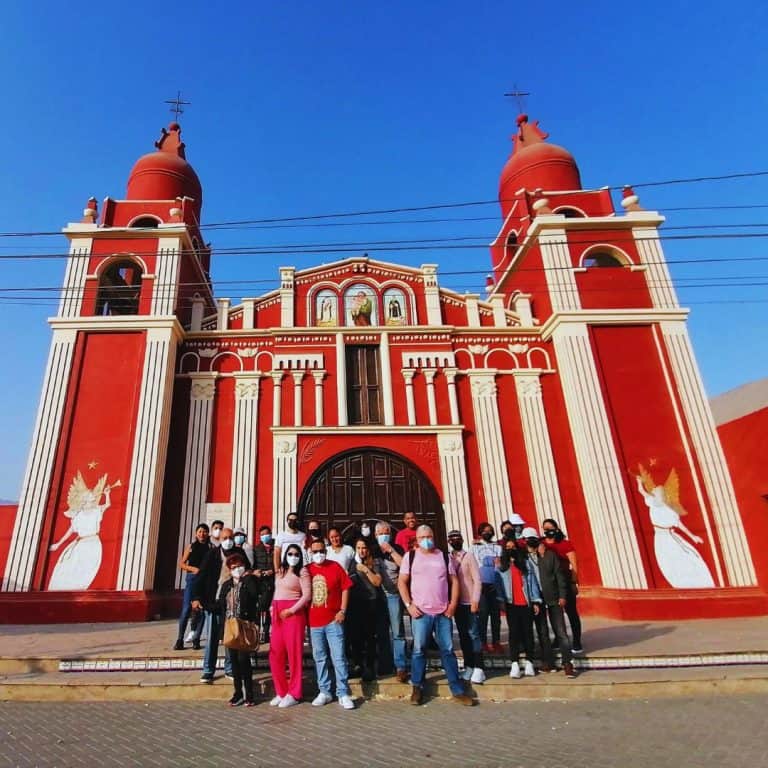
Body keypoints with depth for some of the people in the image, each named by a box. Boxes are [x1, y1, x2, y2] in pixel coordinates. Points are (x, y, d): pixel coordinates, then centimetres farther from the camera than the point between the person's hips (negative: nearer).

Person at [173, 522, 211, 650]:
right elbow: (181, 563, 6)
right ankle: (180, 640, 2)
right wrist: (193, 569, -9)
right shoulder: (191, 547, 6)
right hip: (192, 579, -1)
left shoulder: (211, 548, 6)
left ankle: (196, 640, 11)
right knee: (186, 609, -6)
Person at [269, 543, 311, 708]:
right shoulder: (280, 571, 17)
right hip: (277, 615, 6)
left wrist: (291, 610, -15)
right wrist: (272, 609, 9)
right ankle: (281, 692, 18)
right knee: (275, 654, 5)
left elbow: (307, 595, -10)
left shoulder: (302, 572, -2)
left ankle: (294, 694, 10)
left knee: (293, 653, -1)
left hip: (294, 613, -6)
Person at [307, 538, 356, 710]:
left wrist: (342, 611, -6)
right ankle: (324, 692, 25)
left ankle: (343, 694, 7)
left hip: (333, 620, -3)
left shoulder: (335, 567, -3)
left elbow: (345, 588, 0)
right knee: (320, 658, 13)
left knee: (338, 657, -1)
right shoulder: (307, 570, 3)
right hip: (314, 622, 3)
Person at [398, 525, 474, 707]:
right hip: (420, 612, -2)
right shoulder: (410, 556, 3)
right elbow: (402, 582, 2)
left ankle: (457, 691, 13)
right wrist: (409, 605, -7)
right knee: (419, 650, 4)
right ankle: (417, 689, 17)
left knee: (448, 650, 6)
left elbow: (454, 581, 10)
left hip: (443, 612, 2)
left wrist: (453, 604, 0)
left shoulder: (444, 556, 9)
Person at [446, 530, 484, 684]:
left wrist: (475, 601, -13)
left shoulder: (469, 556, -4)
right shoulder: (448, 558, 4)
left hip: (470, 602, -3)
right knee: (463, 636, 9)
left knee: (473, 635, -3)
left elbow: (477, 580, -7)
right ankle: (468, 667, 18)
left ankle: (478, 669, 3)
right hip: (457, 603, 3)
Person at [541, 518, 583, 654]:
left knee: (571, 612, 3)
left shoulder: (565, 544, -4)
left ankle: (577, 643, 10)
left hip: (565, 582, -3)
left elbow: (574, 565, -7)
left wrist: (574, 582, -13)